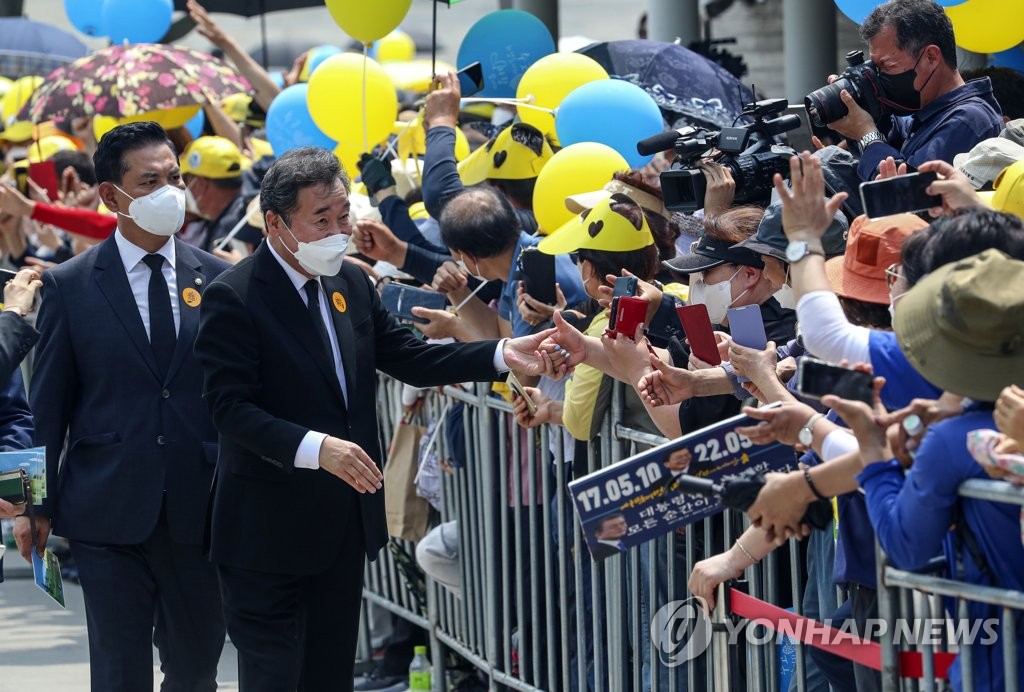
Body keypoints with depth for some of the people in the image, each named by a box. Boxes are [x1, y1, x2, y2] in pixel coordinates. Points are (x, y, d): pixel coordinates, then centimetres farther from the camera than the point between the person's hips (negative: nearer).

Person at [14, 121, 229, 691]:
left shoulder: (219, 279, 4)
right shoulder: (69, 286, 0)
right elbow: (48, 406, 3)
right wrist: (38, 505, 1)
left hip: (200, 512, 2)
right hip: (108, 515, -2)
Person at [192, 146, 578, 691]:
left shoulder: (351, 283, 7)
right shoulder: (234, 298, -16)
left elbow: (408, 358, 9)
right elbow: (231, 406, -22)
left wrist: (504, 355, -5)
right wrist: (315, 447, -35)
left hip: (345, 520, 7)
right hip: (270, 528, -7)